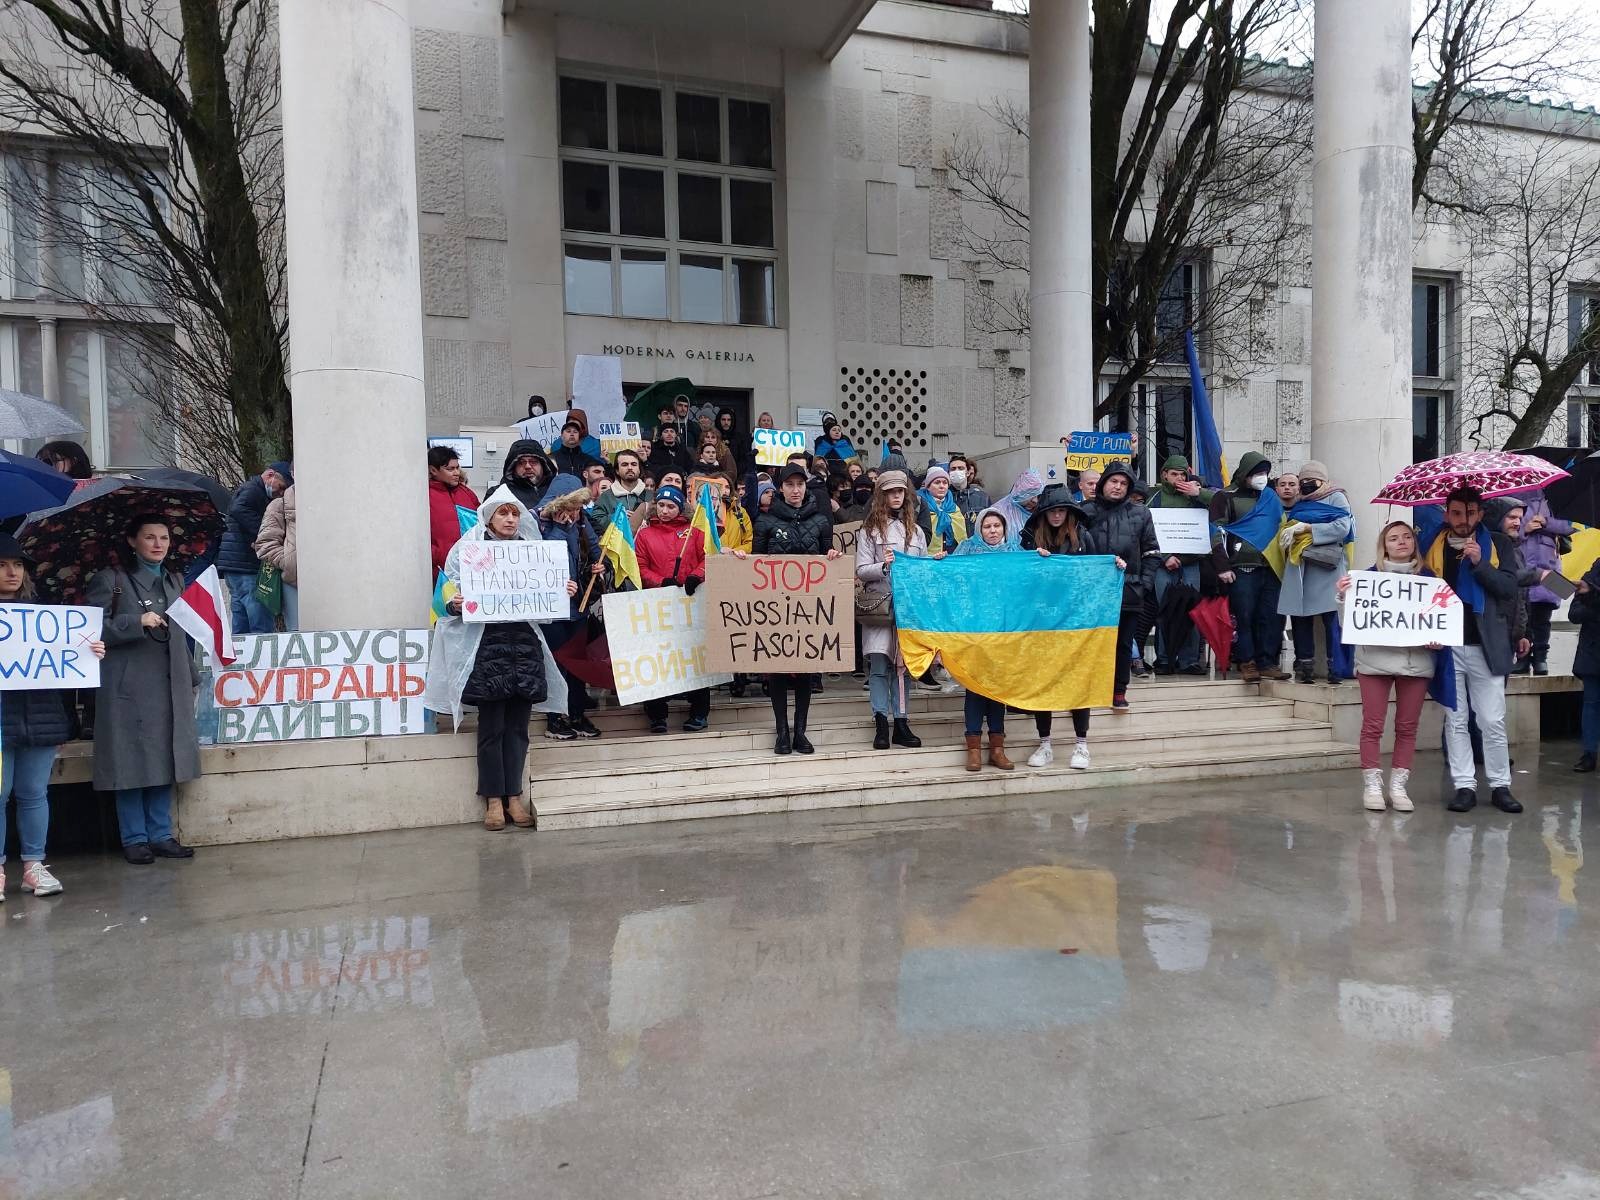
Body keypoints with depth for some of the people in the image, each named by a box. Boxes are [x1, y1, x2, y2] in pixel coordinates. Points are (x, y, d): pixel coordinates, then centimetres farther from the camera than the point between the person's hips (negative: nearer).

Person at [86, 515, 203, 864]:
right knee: (132, 764, -1)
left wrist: (192, 679, 17)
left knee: (164, 763, 7)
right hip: (129, 688, -5)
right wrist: (137, 622, -19)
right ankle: (134, 839, 9)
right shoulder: (111, 580, 0)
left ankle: (161, 835, 15)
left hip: (170, 688, 5)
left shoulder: (175, 580, 17)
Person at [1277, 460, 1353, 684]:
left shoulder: (1336, 498, 7)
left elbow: (1343, 527, -8)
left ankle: (1336, 666, -7)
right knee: (1299, 615, 1)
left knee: (1332, 616, -10)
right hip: (1298, 567, 5)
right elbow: (1287, 530, 24)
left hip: (1326, 565, -5)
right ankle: (1304, 665, 6)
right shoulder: (1298, 504, 23)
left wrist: (1306, 527, -11)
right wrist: (1288, 535, 1)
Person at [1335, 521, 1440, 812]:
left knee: (1407, 726, 6)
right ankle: (1372, 785, 7)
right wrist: (1343, 596, -19)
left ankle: (1398, 785, 14)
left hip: (1416, 660, 2)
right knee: (1372, 724, -1)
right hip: (1375, 659, -2)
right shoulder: (1371, 574, 2)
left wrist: (1437, 639, -8)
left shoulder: (1427, 576, 6)